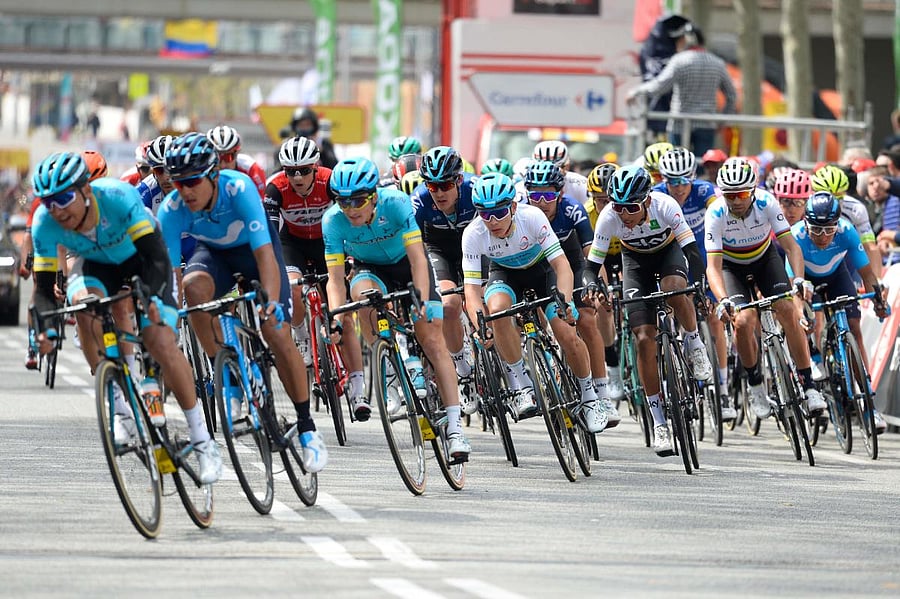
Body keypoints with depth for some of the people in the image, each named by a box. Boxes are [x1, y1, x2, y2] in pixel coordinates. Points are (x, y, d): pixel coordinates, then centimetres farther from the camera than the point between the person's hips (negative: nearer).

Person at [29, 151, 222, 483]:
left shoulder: (118, 197, -36)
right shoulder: (45, 223, -26)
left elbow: (157, 257, -39)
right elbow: (44, 287, -22)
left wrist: (151, 298, -57)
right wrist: (45, 330, -40)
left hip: (140, 261, -3)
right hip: (95, 266, 3)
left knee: (162, 344, -19)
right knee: (84, 303, -32)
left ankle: (201, 438, -5)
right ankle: (120, 405, -19)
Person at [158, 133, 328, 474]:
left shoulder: (238, 188, -35)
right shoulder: (172, 209, -27)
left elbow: (264, 253, -41)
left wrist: (271, 303, -52)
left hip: (253, 248, -2)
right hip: (214, 252, 2)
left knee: (278, 335, -16)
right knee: (193, 284, -33)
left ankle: (307, 427, -1)